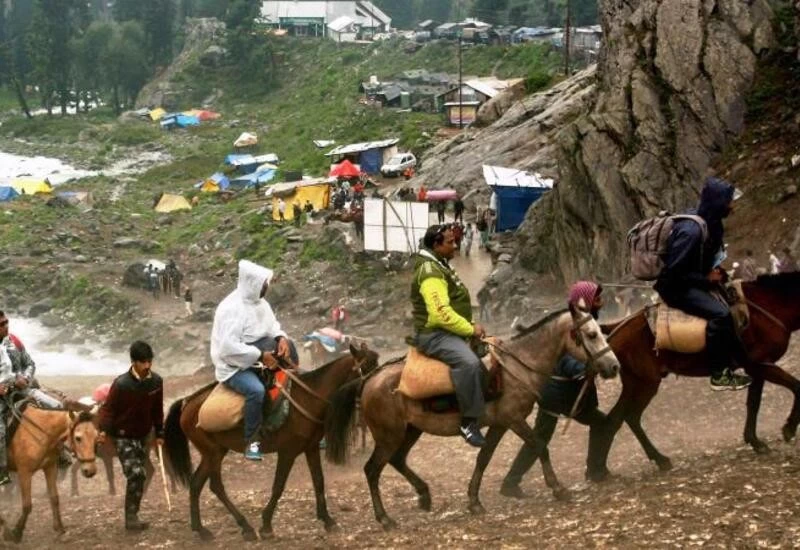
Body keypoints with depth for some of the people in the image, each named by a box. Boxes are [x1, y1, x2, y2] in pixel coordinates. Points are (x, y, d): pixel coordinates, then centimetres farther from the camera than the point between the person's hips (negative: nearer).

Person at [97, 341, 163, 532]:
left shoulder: (156, 381, -5)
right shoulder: (121, 384, -21)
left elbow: (157, 409, 6)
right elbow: (109, 408, -16)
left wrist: (159, 433, 10)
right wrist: (104, 430, -28)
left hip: (142, 436, 6)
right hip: (123, 436, -6)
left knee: (138, 476, 12)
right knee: (136, 474, -17)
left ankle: (132, 516, 22)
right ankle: (131, 517, -9)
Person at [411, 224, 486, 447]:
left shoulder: (441, 266, 16)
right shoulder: (431, 273, -19)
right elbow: (442, 313, -26)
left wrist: (470, 328, 12)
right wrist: (471, 329, -17)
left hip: (448, 331, 11)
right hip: (434, 334, -11)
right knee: (469, 362, -33)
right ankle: (469, 422, -31)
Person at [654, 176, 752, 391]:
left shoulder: (711, 224, 3)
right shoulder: (691, 230, -27)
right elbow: (673, 271, -26)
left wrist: (715, 272, 2)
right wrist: (706, 279, -19)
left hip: (696, 282, 11)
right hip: (677, 288, -11)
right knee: (720, 313, -27)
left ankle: (748, 361, 15)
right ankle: (719, 374, -19)